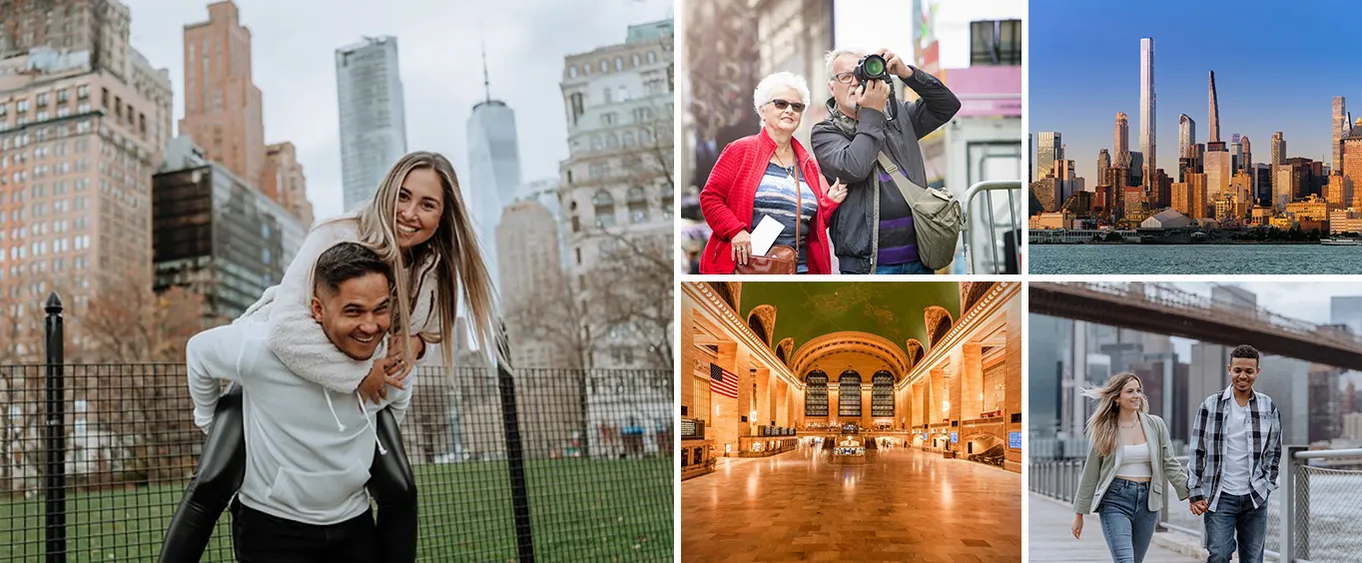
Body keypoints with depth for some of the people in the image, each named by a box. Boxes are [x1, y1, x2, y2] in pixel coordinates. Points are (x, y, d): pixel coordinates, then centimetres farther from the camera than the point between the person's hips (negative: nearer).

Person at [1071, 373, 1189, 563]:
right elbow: (1090, 474, 4)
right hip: (1115, 500, -3)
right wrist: (1079, 513, 6)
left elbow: (1170, 464, 8)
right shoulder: (1104, 430, -1)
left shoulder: (1155, 425, 4)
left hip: (1147, 500, 3)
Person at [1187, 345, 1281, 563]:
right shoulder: (1210, 406, -1)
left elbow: (1274, 450, 14)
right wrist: (1196, 493, -3)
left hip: (1255, 498, 2)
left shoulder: (1268, 407, 6)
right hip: (1220, 496, -2)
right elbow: (1196, 452, 1)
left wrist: (1267, 484, 5)